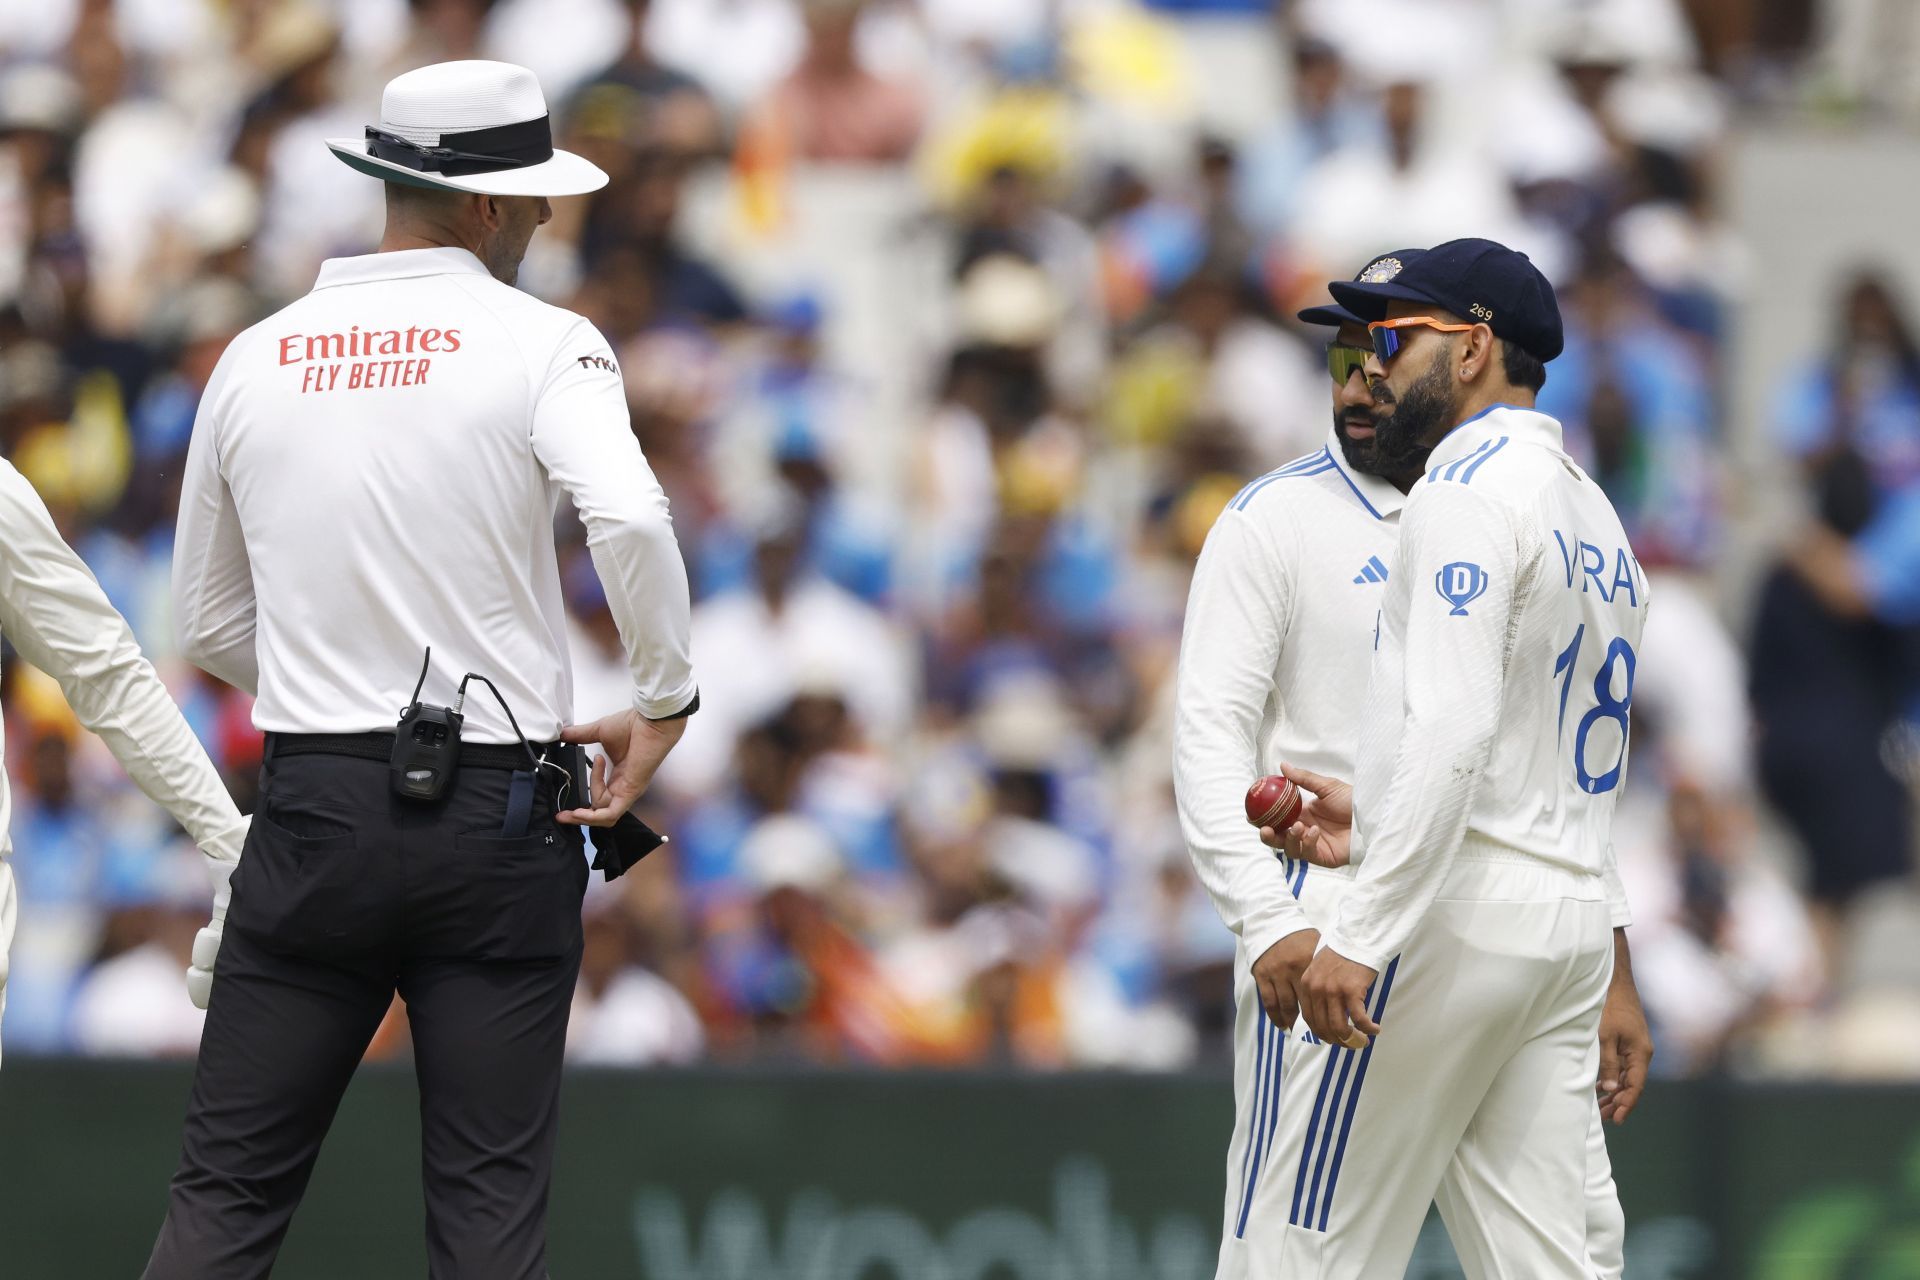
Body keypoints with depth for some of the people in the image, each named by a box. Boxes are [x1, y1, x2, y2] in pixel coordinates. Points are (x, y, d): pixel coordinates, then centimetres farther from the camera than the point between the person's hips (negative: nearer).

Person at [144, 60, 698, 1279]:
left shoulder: (257, 358, 8)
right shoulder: (541, 344, -6)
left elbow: (210, 623, 14)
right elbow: (629, 517, -25)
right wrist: (666, 702, -11)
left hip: (313, 812, 3)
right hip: (498, 813, -3)